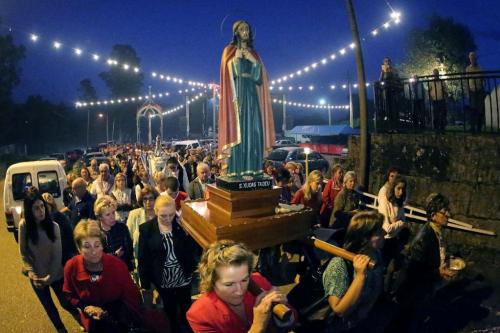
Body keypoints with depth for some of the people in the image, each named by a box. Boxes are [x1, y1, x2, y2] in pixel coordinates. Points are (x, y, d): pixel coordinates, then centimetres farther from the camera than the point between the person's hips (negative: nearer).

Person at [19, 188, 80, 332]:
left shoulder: (54, 226, -17)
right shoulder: (24, 226, -15)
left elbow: (58, 255, -13)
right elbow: (23, 253, -7)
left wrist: (50, 277, -15)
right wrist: (32, 274, -13)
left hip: (55, 275, -1)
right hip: (37, 278, 1)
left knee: (65, 303, 13)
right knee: (49, 307, 19)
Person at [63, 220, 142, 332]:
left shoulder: (117, 265, -27)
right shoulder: (71, 267, -20)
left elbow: (131, 296, -17)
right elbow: (69, 295, -1)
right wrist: (85, 307, -16)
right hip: (92, 322, 2)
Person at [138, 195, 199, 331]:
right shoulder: (146, 229, -13)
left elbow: (194, 248, -7)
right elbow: (143, 259, -8)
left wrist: (187, 232, -21)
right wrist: (145, 284, -5)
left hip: (184, 277, 1)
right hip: (163, 280, -1)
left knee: (186, 309, 20)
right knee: (169, 310, 19)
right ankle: (174, 329, 44)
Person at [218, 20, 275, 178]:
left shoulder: (253, 53, 20)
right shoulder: (230, 51, 8)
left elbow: (259, 75, 9)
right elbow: (231, 73, -5)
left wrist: (253, 60, -4)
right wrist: (238, 56, -10)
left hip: (252, 94, 5)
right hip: (237, 93, -4)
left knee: (252, 129, -3)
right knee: (238, 128, -12)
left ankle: (251, 167, -1)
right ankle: (236, 169, -12)